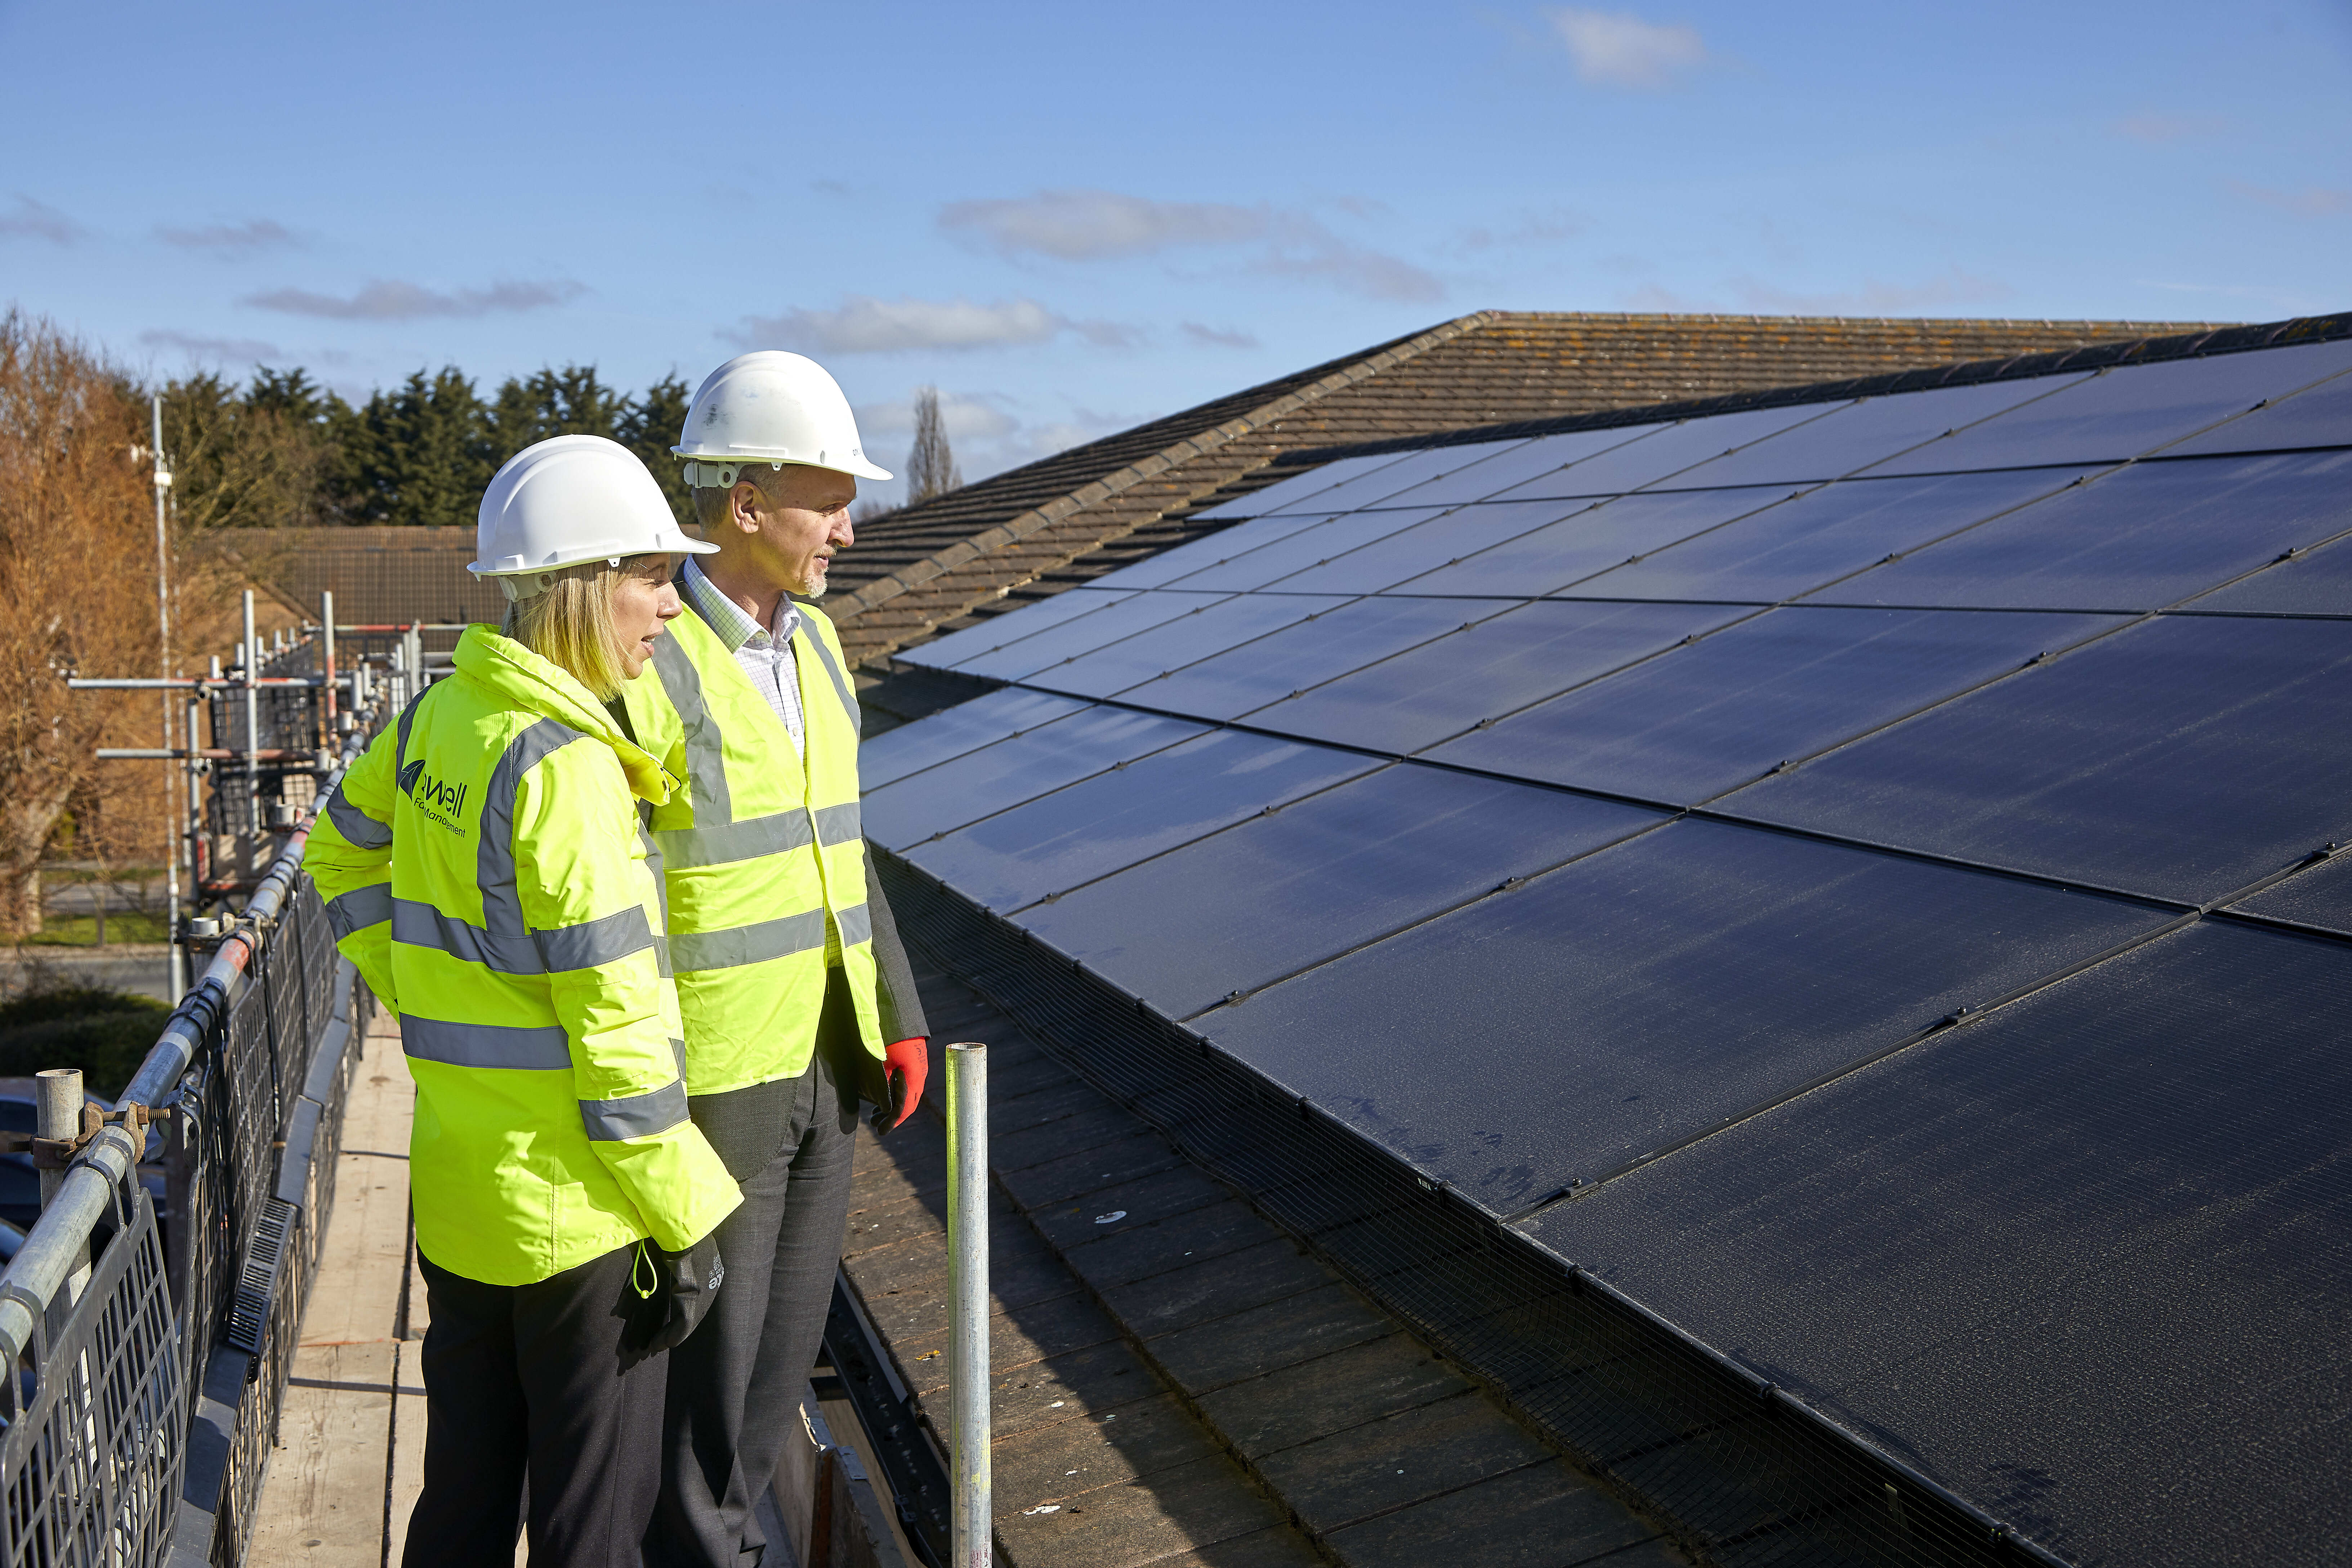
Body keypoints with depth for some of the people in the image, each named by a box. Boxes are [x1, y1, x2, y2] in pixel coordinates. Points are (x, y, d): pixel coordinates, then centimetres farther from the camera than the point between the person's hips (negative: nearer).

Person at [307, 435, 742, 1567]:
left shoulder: (439, 717, 3)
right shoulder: (562, 763, -22)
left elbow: (341, 852, 21)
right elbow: (612, 1019, -22)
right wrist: (686, 1222, -14)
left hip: (457, 1189, 8)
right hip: (579, 1213, -8)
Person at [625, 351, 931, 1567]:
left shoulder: (814, 645, 8)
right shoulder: (644, 663, -18)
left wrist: (897, 1015, 12)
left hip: (819, 1068, 8)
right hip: (707, 1084, -8)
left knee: (784, 1341, 18)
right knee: (706, 1360, 6)